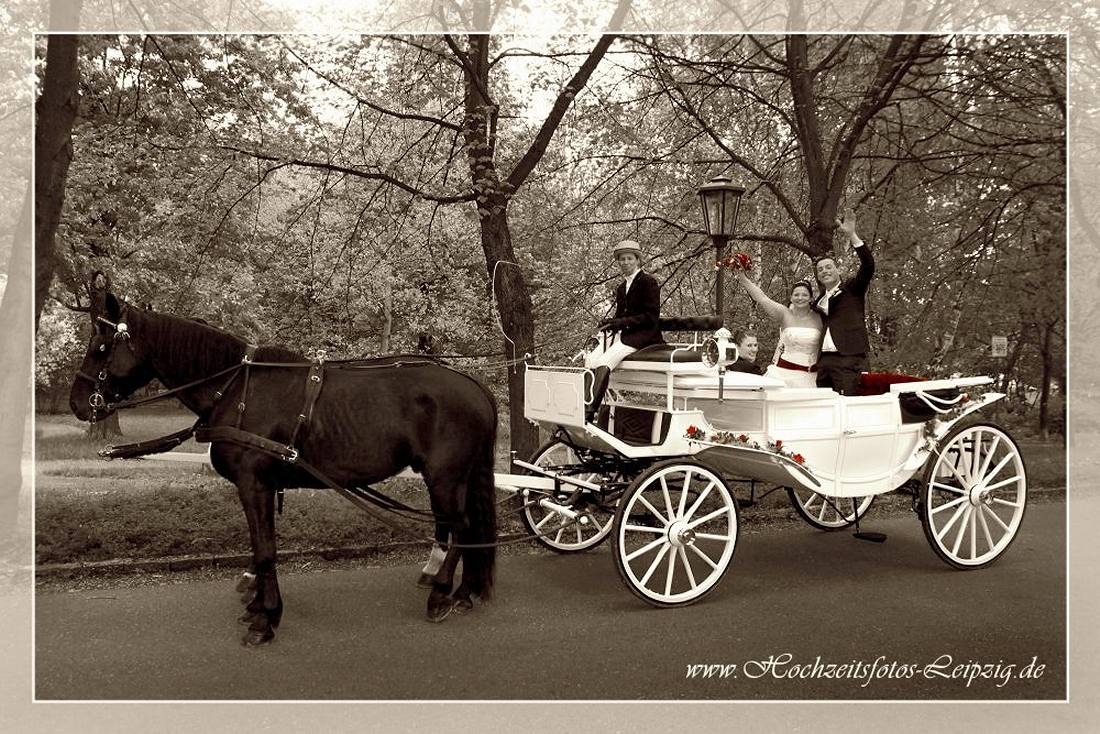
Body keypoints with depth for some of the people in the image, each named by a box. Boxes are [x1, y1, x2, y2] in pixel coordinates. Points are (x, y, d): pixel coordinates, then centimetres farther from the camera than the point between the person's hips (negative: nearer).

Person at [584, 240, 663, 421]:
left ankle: (589, 413, -35)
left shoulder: (648, 282, -2)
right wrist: (611, 323, -4)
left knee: (604, 363, -29)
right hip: (622, 334, 8)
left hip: (642, 335, -7)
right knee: (589, 361, -19)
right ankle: (584, 404, -26)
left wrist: (622, 322, -17)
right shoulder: (621, 288, 21)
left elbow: (651, 317, -10)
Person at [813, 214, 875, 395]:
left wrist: (851, 235, -13)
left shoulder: (852, 289, 9)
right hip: (824, 361, 5)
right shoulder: (818, 302, 23)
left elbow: (868, 265, -6)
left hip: (848, 359, -5)